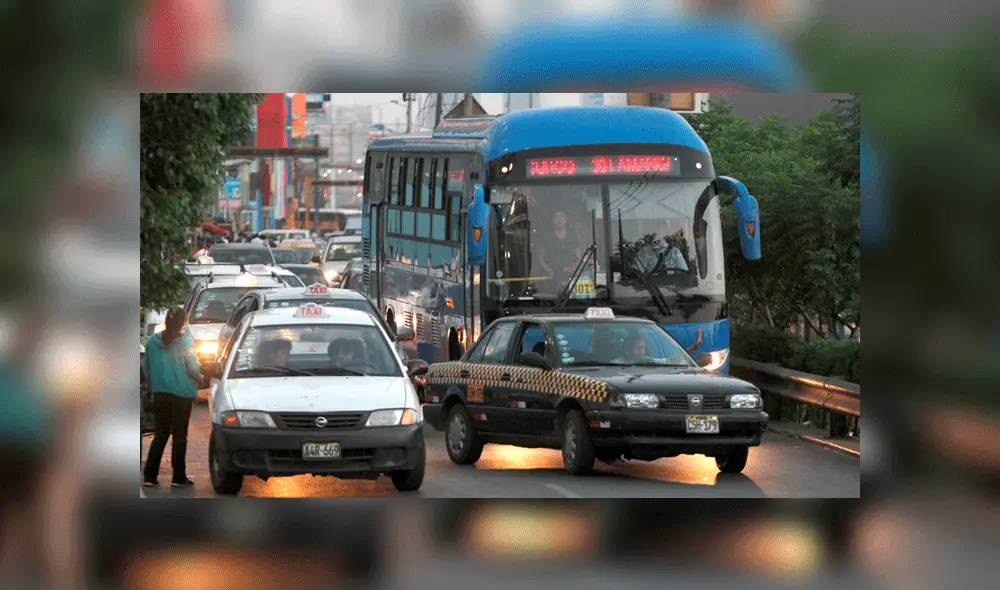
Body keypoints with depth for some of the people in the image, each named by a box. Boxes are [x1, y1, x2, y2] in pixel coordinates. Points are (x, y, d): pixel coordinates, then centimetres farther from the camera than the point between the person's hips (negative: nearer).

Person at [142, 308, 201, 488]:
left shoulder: (152, 341, 1)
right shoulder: (185, 341, -10)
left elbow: (146, 368, 7)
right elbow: (193, 368, -9)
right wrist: (199, 378, 11)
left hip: (160, 394, 3)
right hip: (182, 394, -3)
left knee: (160, 434, 10)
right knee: (179, 436, 5)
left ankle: (149, 476, 3)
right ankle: (179, 478, 7)